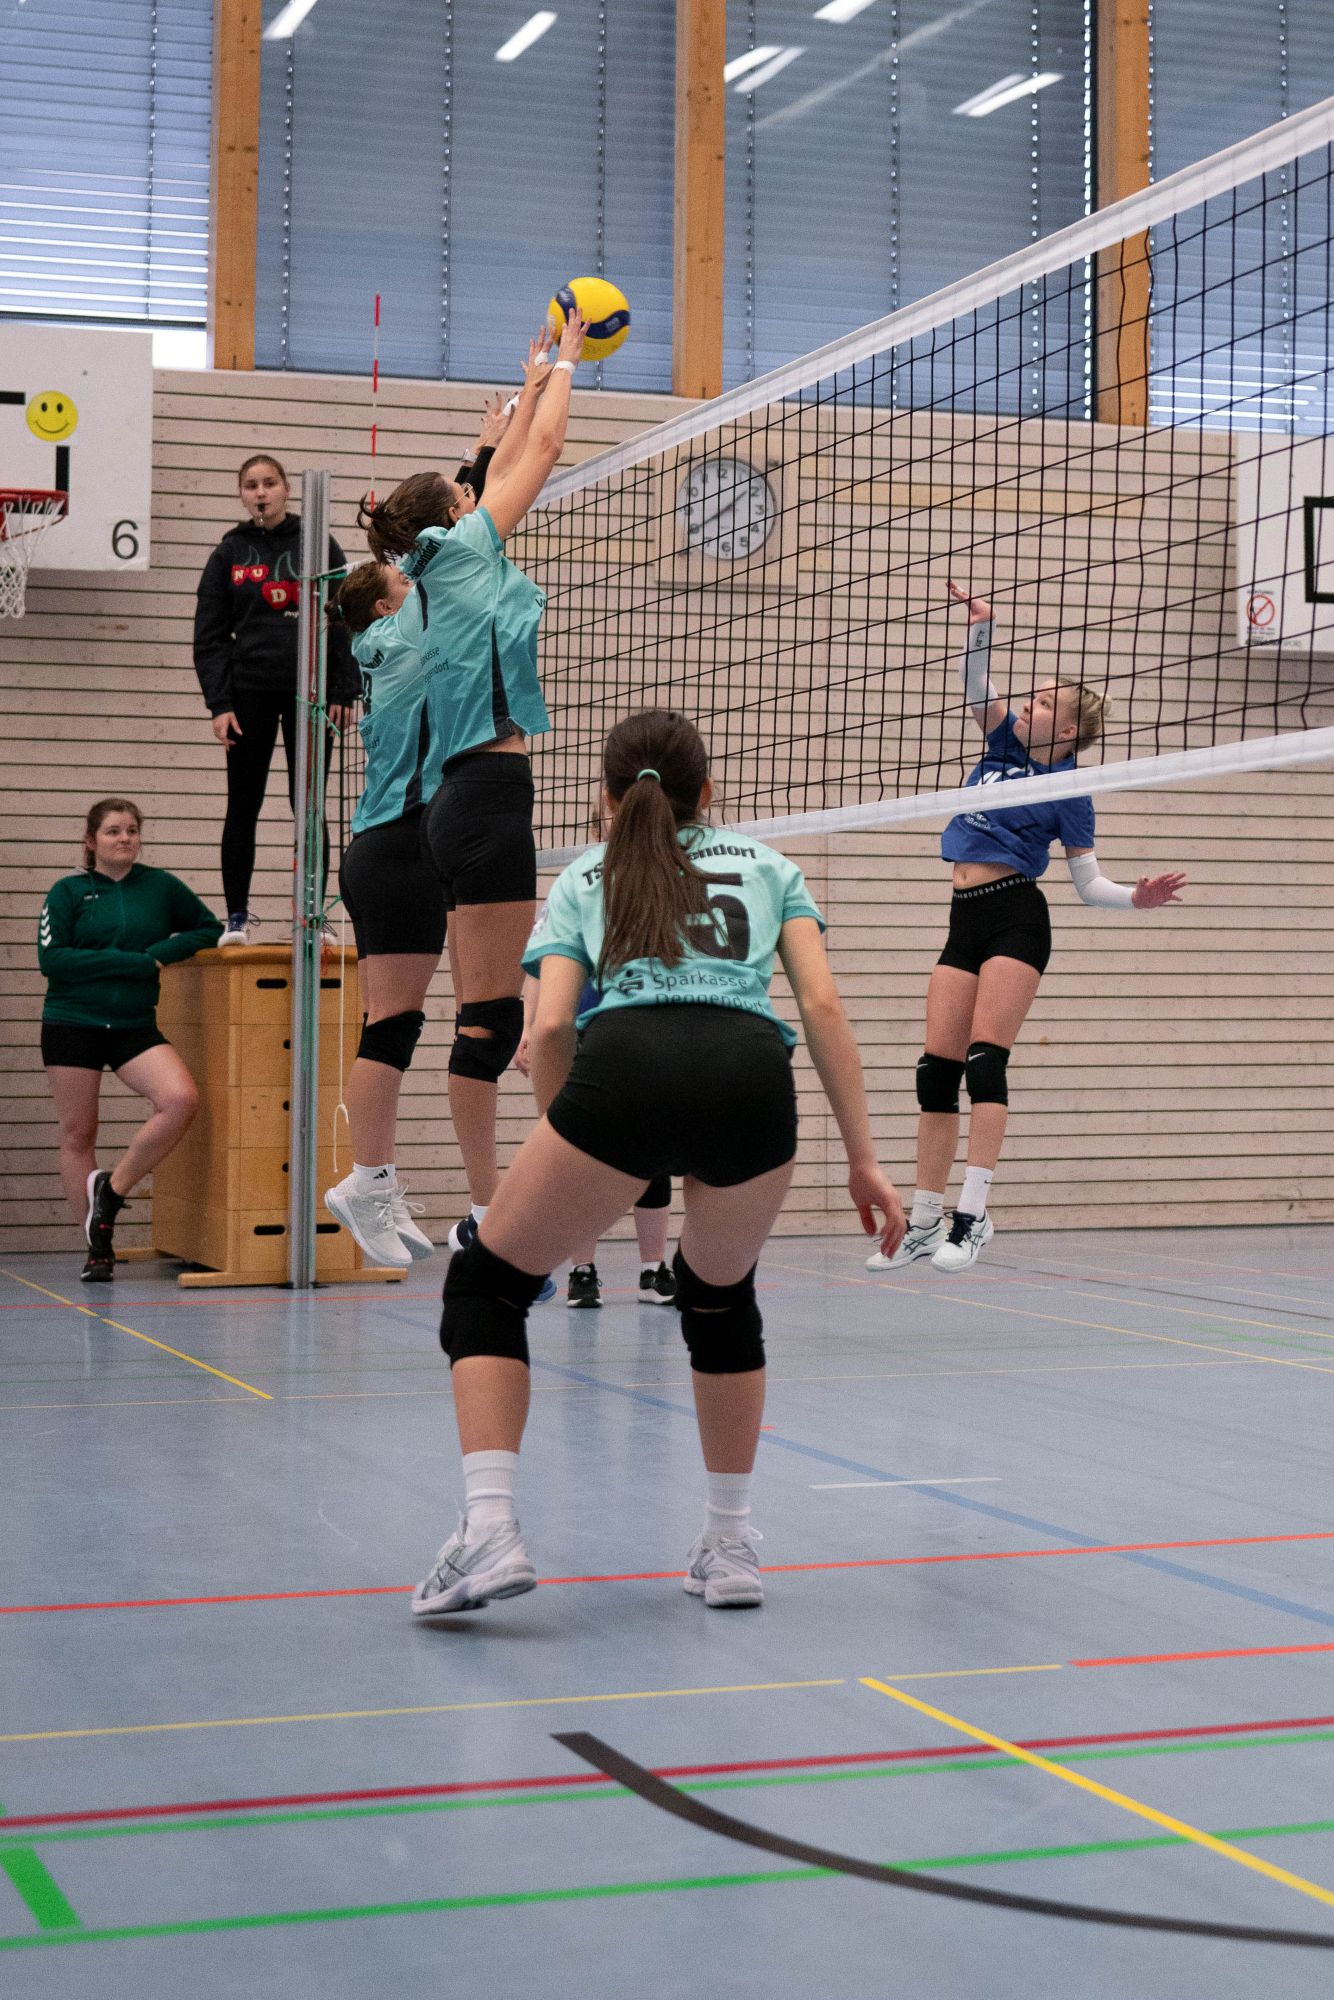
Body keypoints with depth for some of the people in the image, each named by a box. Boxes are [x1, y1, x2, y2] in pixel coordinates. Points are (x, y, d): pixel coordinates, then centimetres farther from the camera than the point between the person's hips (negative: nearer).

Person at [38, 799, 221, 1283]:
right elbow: (51, 958, -9)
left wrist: (164, 952, -5)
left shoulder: (161, 887, 7)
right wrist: (133, 963, -13)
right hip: (72, 1025, -1)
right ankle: (98, 1247, 12)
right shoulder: (68, 892, 1)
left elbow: (210, 930, 15)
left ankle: (112, 1187, -4)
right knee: (77, 1134, 1)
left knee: (181, 1099, -21)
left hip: (134, 1026, 2)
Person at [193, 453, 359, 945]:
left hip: (310, 691, -1)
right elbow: (209, 636, 5)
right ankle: (237, 915, 11)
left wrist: (344, 693, -4)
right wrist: (219, 703, -5)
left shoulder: (319, 545, 4)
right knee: (243, 807, 4)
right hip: (249, 692, 1)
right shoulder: (229, 554, 6)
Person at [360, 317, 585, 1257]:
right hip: (488, 791, -9)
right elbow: (543, 454, 5)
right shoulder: (460, 550, -1)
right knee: (494, 1010, -11)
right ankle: (488, 1213, -11)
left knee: (487, 1009, 7)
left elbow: (511, 465, 31)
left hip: (468, 797, 9)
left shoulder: (454, 566, 20)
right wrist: (564, 364, 18)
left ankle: (484, 1210, 8)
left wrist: (534, 381, 39)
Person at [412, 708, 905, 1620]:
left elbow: (552, 1025, 13)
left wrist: (565, 1181, 22)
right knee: (721, 1293, 29)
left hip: (621, 1064, -1)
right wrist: (863, 1159, 15)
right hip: (752, 1074, 2)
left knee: (487, 1282, 17)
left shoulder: (583, 878, 29)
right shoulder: (766, 864, 31)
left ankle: (490, 1528, -1)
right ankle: (732, 1545, 28)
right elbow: (822, 1005, 16)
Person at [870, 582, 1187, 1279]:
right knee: (937, 1066, 2)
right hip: (966, 920, 6)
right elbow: (977, 684, 4)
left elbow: (1090, 884, 0)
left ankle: (973, 1214, -18)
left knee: (985, 1058, -17)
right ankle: (923, 1223, 6)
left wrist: (1138, 897, -18)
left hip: (1016, 917, -6)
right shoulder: (1004, 738, 13)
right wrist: (980, 625, -12)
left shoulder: (1068, 790, -2)